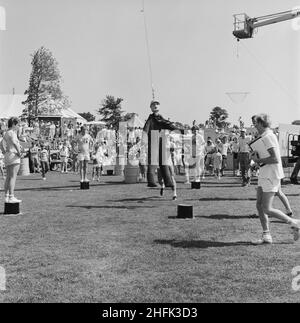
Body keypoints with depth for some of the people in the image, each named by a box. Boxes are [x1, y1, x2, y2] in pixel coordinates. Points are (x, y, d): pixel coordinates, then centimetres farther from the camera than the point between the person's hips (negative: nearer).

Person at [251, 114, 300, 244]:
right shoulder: (267, 136, 16)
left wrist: (258, 160, -13)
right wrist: (257, 155, 10)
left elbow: (275, 159, -24)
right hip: (265, 175, 10)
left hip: (271, 175, -10)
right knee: (259, 205, 7)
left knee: (267, 209, -9)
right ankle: (266, 236, 11)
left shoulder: (267, 137, -15)